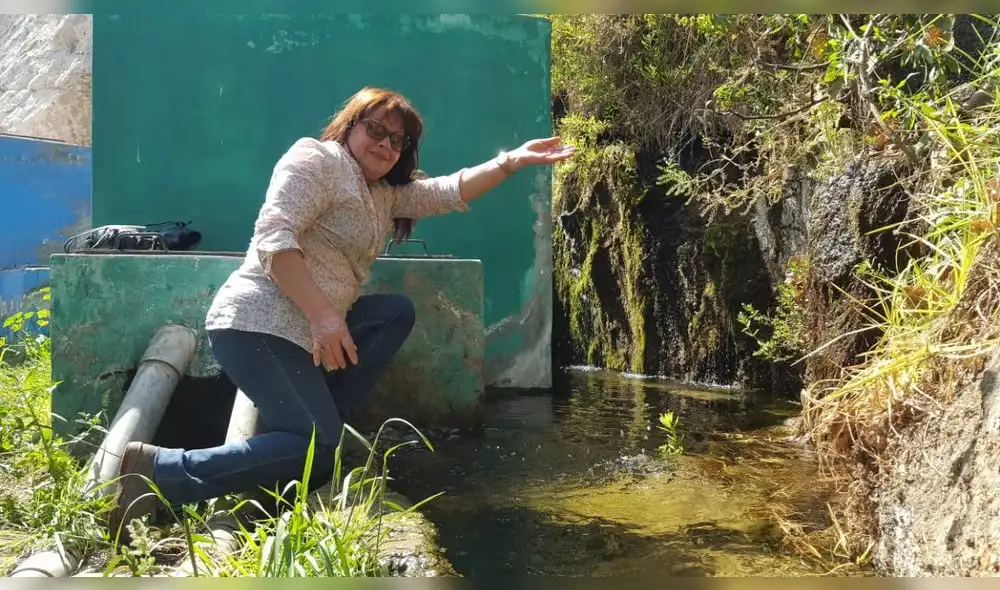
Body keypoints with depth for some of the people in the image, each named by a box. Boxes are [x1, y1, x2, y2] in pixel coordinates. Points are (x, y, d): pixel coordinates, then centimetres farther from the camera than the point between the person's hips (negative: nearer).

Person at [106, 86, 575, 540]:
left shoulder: (387, 194, 21)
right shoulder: (315, 158, -5)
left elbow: (451, 192, 15)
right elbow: (273, 238, -18)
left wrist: (513, 161, 3)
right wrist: (323, 315, -25)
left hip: (308, 330, 9)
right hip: (258, 325, -9)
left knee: (397, 312, 9)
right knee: (319, 448, -16)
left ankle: (318, 421, 1)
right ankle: (156, 471, -17)